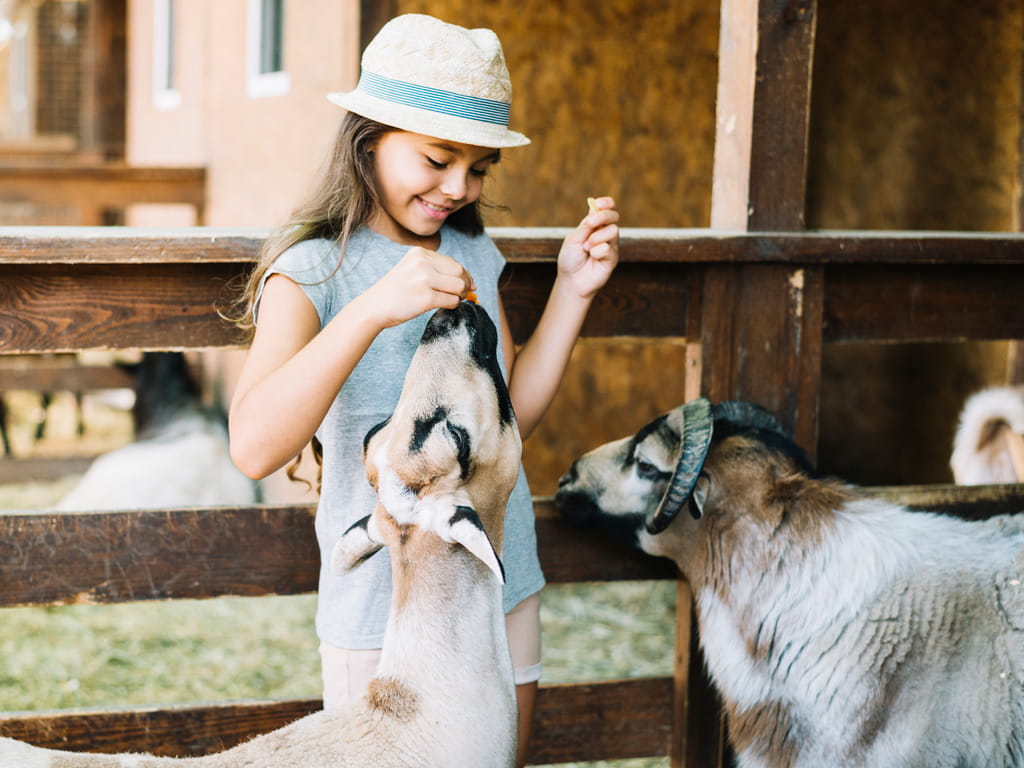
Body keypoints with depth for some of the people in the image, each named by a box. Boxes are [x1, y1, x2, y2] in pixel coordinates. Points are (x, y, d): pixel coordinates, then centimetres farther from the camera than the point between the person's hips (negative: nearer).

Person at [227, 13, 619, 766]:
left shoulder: (474, 256, 5)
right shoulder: (311, 272, -14)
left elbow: (514, 413, 7)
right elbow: (255, 447, -29)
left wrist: (573, 290, -1)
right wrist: (373, 309, -38)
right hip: (383, 612, -6)